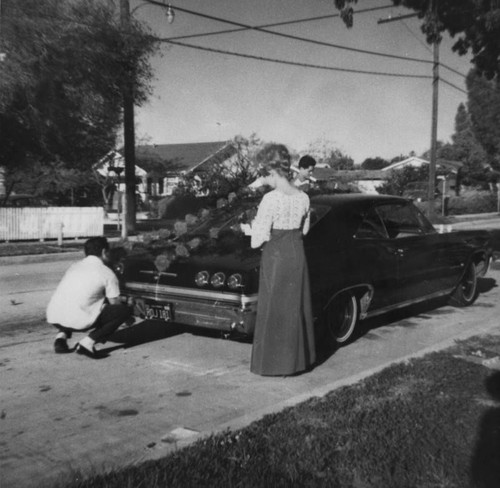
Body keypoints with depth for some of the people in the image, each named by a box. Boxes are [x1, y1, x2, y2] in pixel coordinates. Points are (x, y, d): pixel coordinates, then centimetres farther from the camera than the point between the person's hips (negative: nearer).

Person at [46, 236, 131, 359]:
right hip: (77, 321, -7)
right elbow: (115, 304, 10)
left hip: (52, 318, 7)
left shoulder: (74, 266, 22)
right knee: (125, 310, 3)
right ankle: (88, 342, -5)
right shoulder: (107, 273, 4)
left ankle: (62, 335, 13)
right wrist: (127, 318, 32)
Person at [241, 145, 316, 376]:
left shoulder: (271, 199, -16)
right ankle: (299, 358, 27)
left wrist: (249, 229, 5)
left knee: (274, 308, 5)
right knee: (297, 306, 16)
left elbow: (261, 235, -15)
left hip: (275, 255, -6)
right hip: (297, 253, 6)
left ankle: (275, 362, 14)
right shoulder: (303, 197, 4)